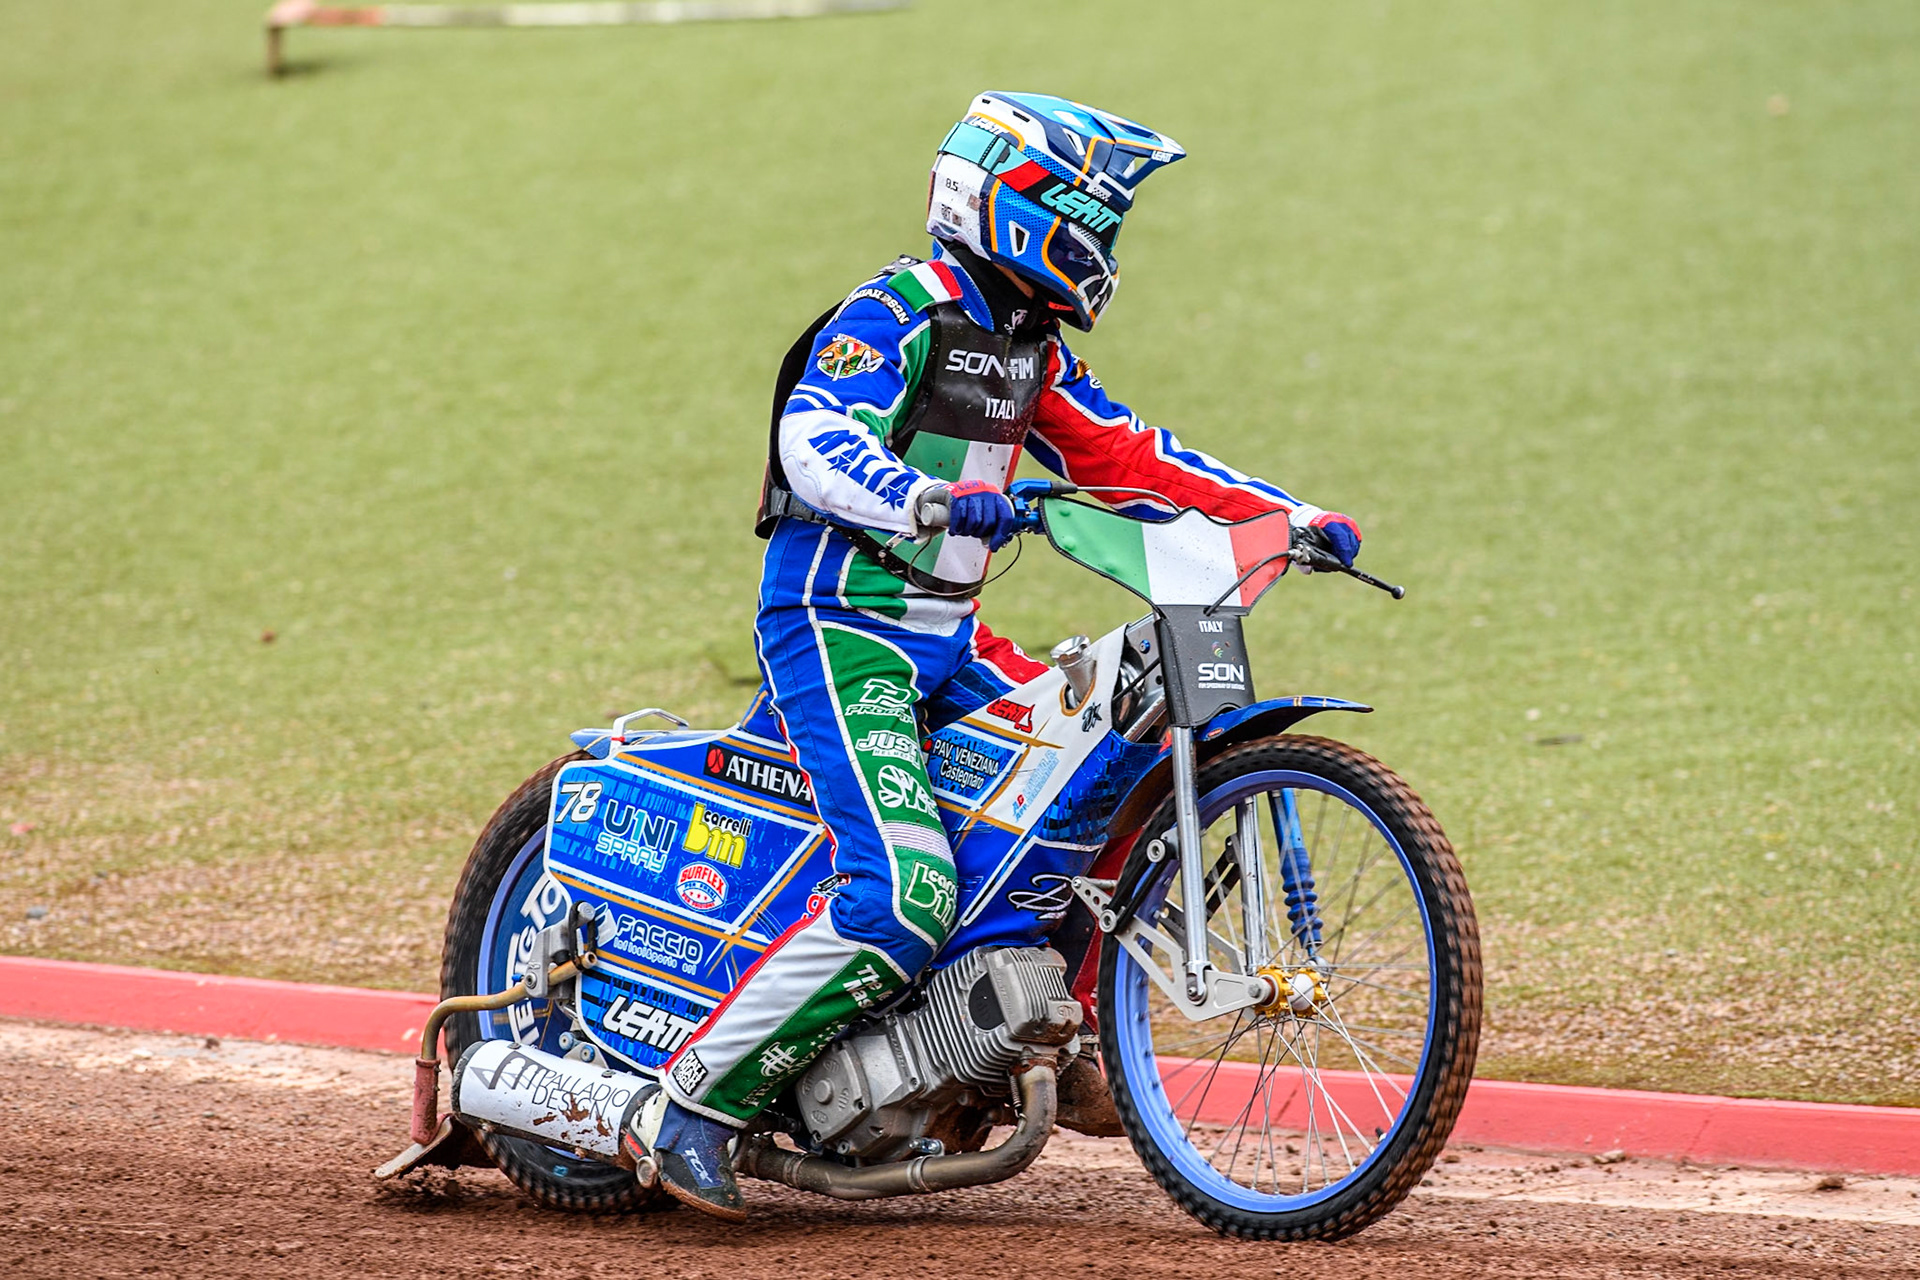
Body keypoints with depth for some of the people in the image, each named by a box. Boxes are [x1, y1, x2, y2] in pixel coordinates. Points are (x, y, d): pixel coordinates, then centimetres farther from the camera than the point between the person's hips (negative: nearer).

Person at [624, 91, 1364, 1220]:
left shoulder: (1031, 346, 15)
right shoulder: (896, 314, -13)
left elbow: (1126, 458, 18)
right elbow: (816, 441, -27)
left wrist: (1287, 513, 10)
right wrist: (930, 500, -46)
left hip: (947, 639, 9)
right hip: (839, 628, -9)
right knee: (903, 901, -24)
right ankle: (692, 1109, -16)